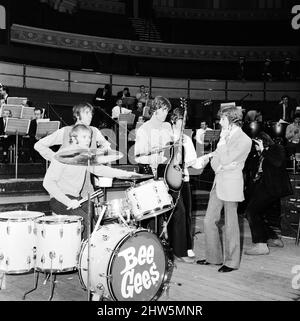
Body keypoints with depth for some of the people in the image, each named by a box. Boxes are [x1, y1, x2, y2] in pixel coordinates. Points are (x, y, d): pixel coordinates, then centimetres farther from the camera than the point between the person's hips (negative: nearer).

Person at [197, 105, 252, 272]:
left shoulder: (244, 140, -12)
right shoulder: (227, 135, 13)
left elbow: (225, 160, -20)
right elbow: (215, 160, 10)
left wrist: (223, 140, -12)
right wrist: (219, 166, -11)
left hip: (231, 184, -8)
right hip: (219, 182, 8)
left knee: (230, 224, 2)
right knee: (209, 220, 10)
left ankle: (231, 262, 15)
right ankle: (214, 256, 23)